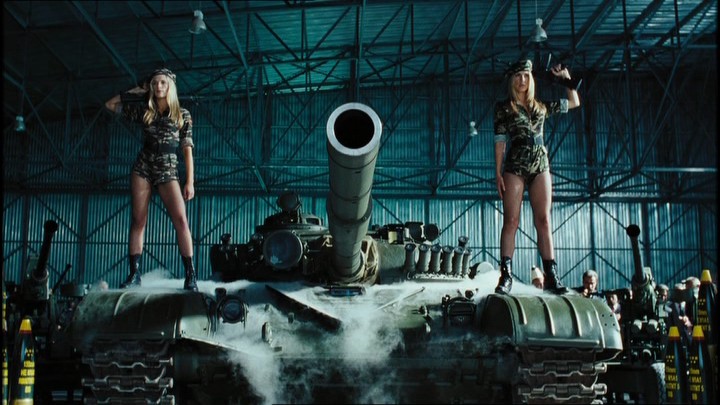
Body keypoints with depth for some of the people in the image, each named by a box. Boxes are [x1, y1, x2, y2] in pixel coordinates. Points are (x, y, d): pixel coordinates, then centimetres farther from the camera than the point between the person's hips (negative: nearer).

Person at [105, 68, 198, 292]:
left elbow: (187, 149, 3)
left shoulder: (182, 114, 6)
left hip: (168, 170, -3)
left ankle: (190, 275, -16)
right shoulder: (144, 111, 12)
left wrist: (190, 182, -5)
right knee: (138, 221, -1)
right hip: (143, 167, 3)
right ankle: (134, 273, 1)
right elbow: (110, 104, 19)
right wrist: (137, 91, 15)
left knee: (181, 220, -16)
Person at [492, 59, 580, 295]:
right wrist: (498, 172, -6)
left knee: (544, 222, -2)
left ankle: (551, 276, -4)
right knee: (511, 221, -8)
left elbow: (574, 102, 27)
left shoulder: (541, 107, 16)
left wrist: (566, 77, 22)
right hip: (514, 167, -3)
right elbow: (500, 141, 1)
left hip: (540, 167, 3)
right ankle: (506, 276, -10)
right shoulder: (504, 108, 6)